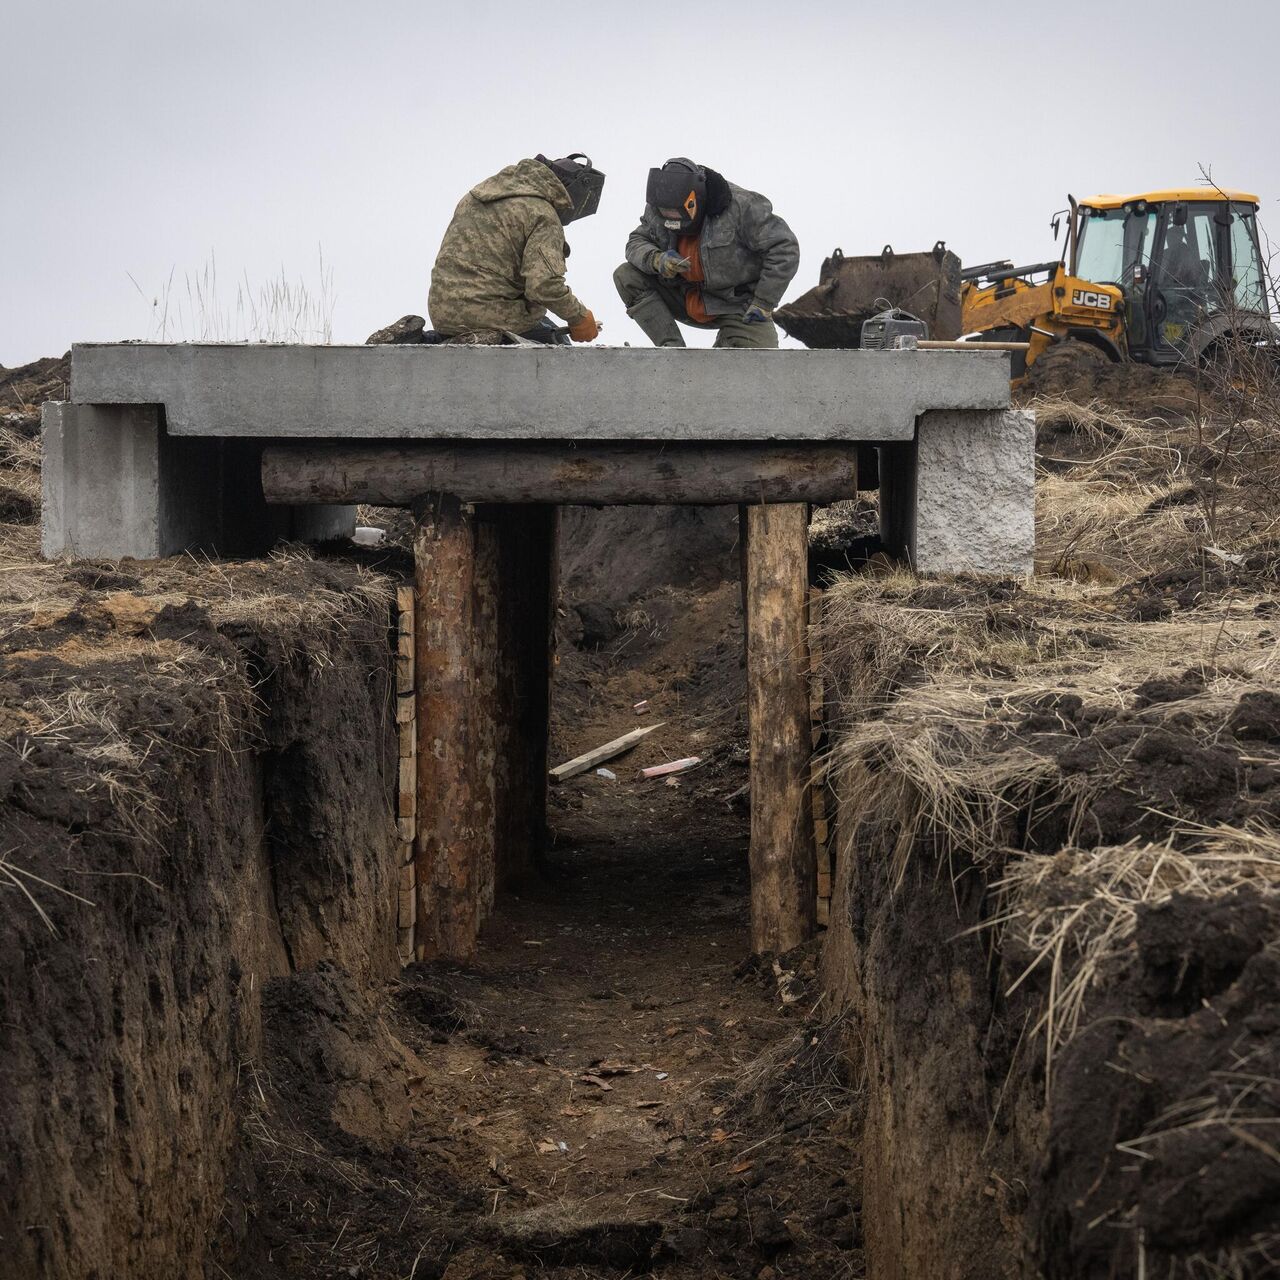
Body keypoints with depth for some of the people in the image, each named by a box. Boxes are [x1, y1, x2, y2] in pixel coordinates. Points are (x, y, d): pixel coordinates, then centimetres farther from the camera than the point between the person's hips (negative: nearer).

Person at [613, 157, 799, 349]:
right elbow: (637, 242, 0)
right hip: (688, 301, 5)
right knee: (626, 276, -15)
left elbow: (785, 249, -20)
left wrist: (763, 304, -19)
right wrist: (656, 260, -25)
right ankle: (672, 348, -14)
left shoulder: (740, 207, -26)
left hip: (735, 304, -5)